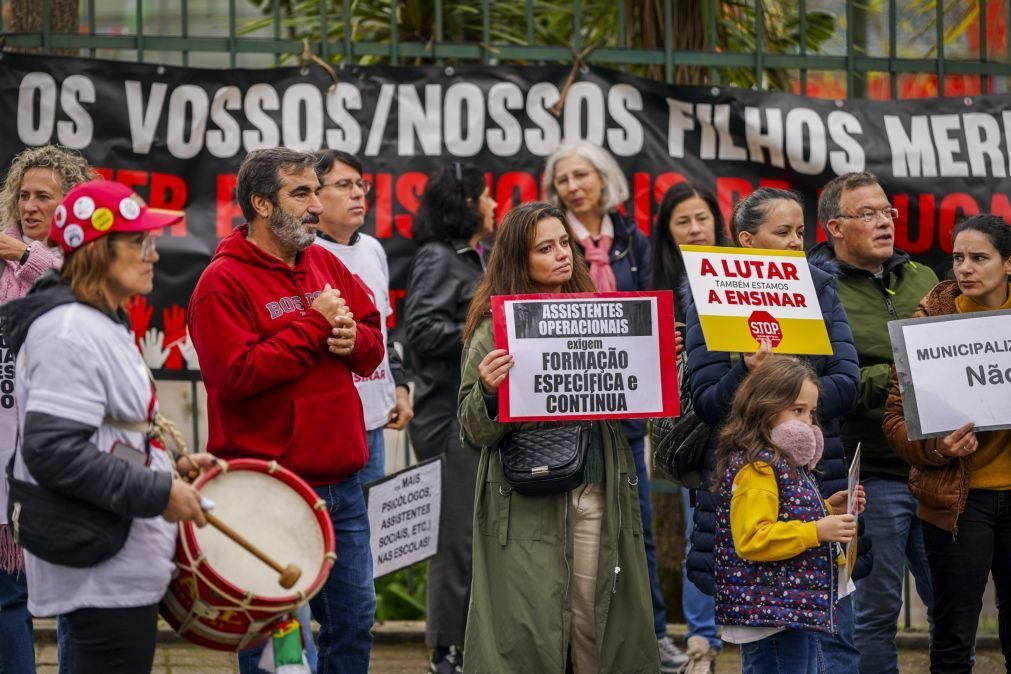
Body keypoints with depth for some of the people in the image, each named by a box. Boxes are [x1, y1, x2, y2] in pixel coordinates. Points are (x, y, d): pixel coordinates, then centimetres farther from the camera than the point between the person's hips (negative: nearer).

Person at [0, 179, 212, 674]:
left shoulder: (102, 325, 16)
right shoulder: (71, 333, -18)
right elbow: (53, 453, -26)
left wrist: (171, 466, 13)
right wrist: (159, 493, -22)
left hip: (122, 570, 11)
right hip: (107, 576, -11)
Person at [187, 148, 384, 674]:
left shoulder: (324, 264, 11)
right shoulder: (223, 282, -11)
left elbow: (374, 344, 15)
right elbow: (238, 374, -21)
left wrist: (351, 337, -8)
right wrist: (315, 324, -17)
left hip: (341, 485, 7)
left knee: (354, 624, 14)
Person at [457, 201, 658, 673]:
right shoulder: (494, 328, -1)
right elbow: (477, 432, -3)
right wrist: (488, 390, -22)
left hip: (597, 495, 4)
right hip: (527, 504, -4)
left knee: (600, 626, 3)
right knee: (528, 635, -5)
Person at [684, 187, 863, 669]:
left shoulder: (820, 290, 9)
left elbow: (846, 381, -1)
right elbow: (706, 402, -4)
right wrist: (746, 373, -24)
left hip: (820, 471, 2)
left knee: (834, 635, -1)